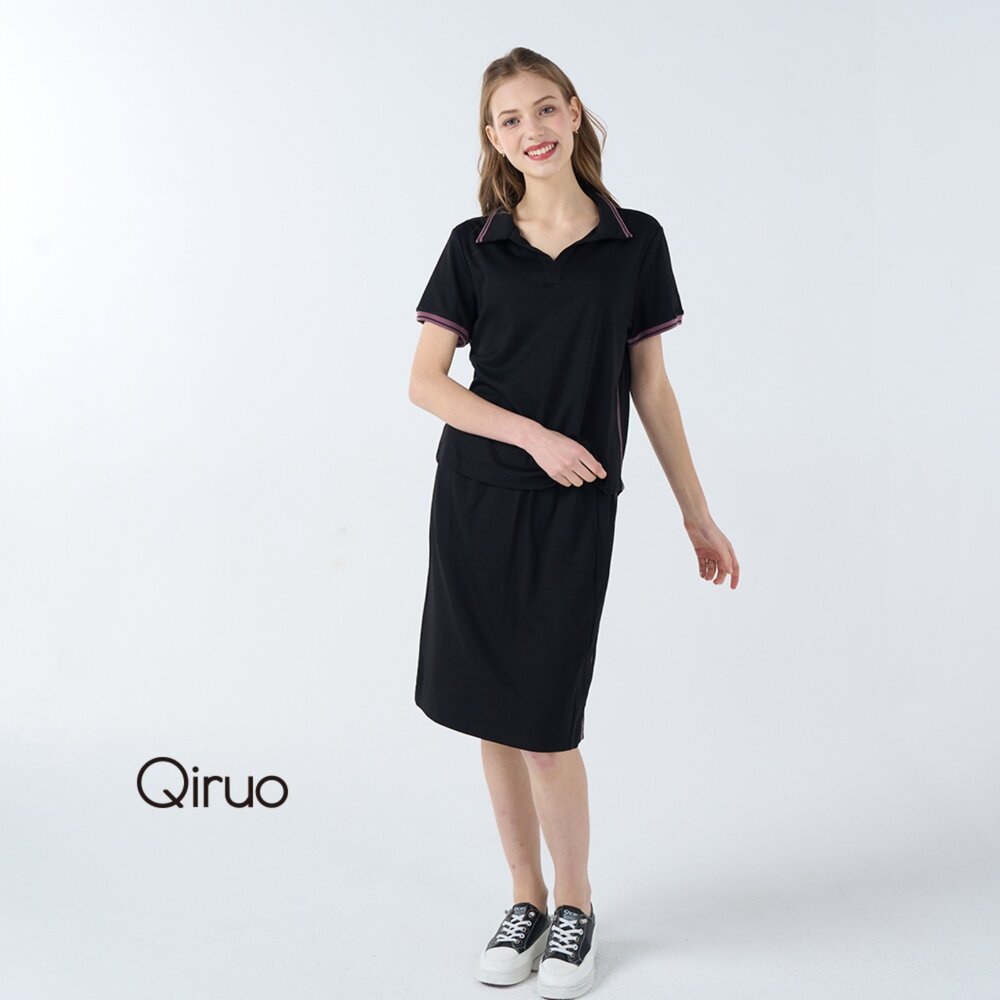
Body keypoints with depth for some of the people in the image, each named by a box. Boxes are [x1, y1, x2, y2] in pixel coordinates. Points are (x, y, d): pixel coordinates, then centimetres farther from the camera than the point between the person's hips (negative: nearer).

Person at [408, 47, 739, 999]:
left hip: (574, 511, -1)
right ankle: (525, 898, 27)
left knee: (545, 718, -1)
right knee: (493, 715, 8)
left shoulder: (635, 242, 2)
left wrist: (697, 515, 7)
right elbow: (425, 380, -1)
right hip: (475, 501, 2)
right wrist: (536, 436, -13)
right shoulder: (473, 246, 2)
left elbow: (651, 387, 6)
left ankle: (575, 904, 24)